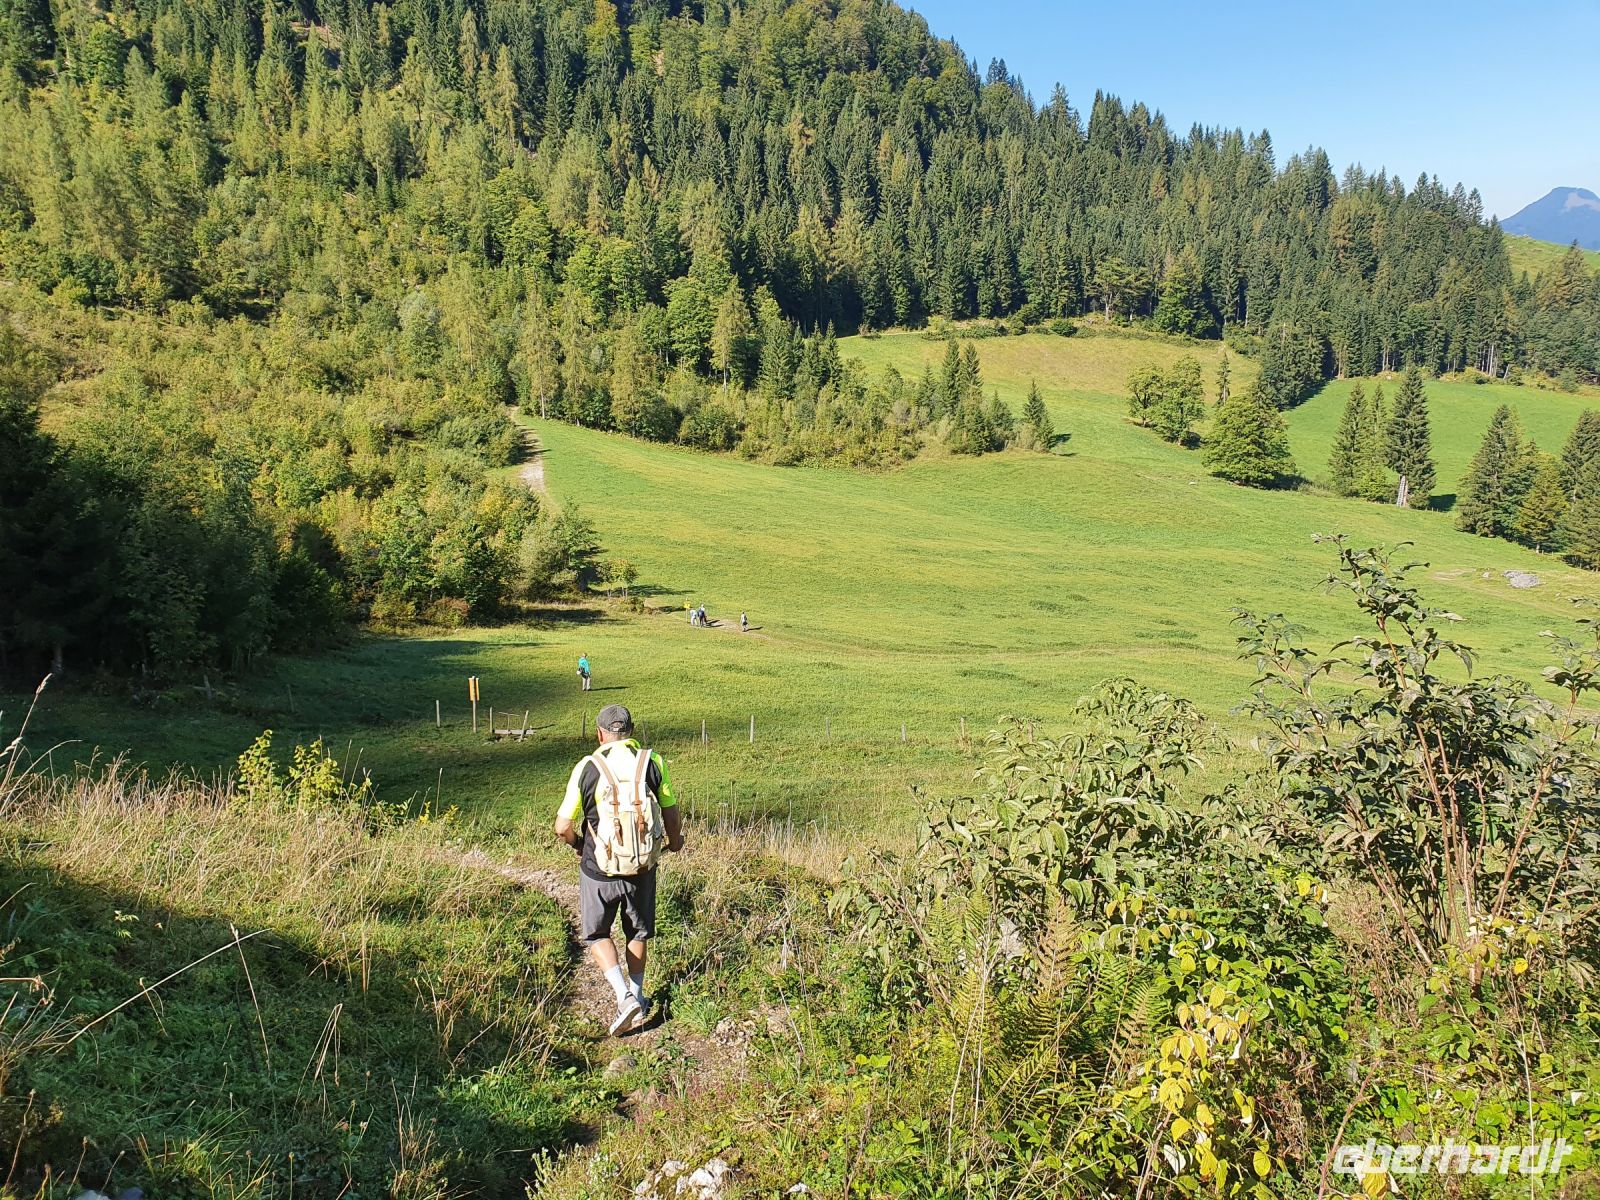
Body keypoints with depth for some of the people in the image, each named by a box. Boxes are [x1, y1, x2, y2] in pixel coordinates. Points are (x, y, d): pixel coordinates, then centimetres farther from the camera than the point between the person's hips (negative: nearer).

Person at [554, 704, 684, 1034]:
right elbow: (671, 815, 0)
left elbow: (563, 827, -11)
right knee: (638, 933, 23)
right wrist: (675, 841, 22)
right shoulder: (652, 763, -8)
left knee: (596, 934, 17)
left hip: (599, 870, -2)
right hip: (643, 868, 2)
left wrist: (578, 845, 11)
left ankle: (625, 997, 2)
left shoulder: (587, 768, -12)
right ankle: (637, 997, 34)